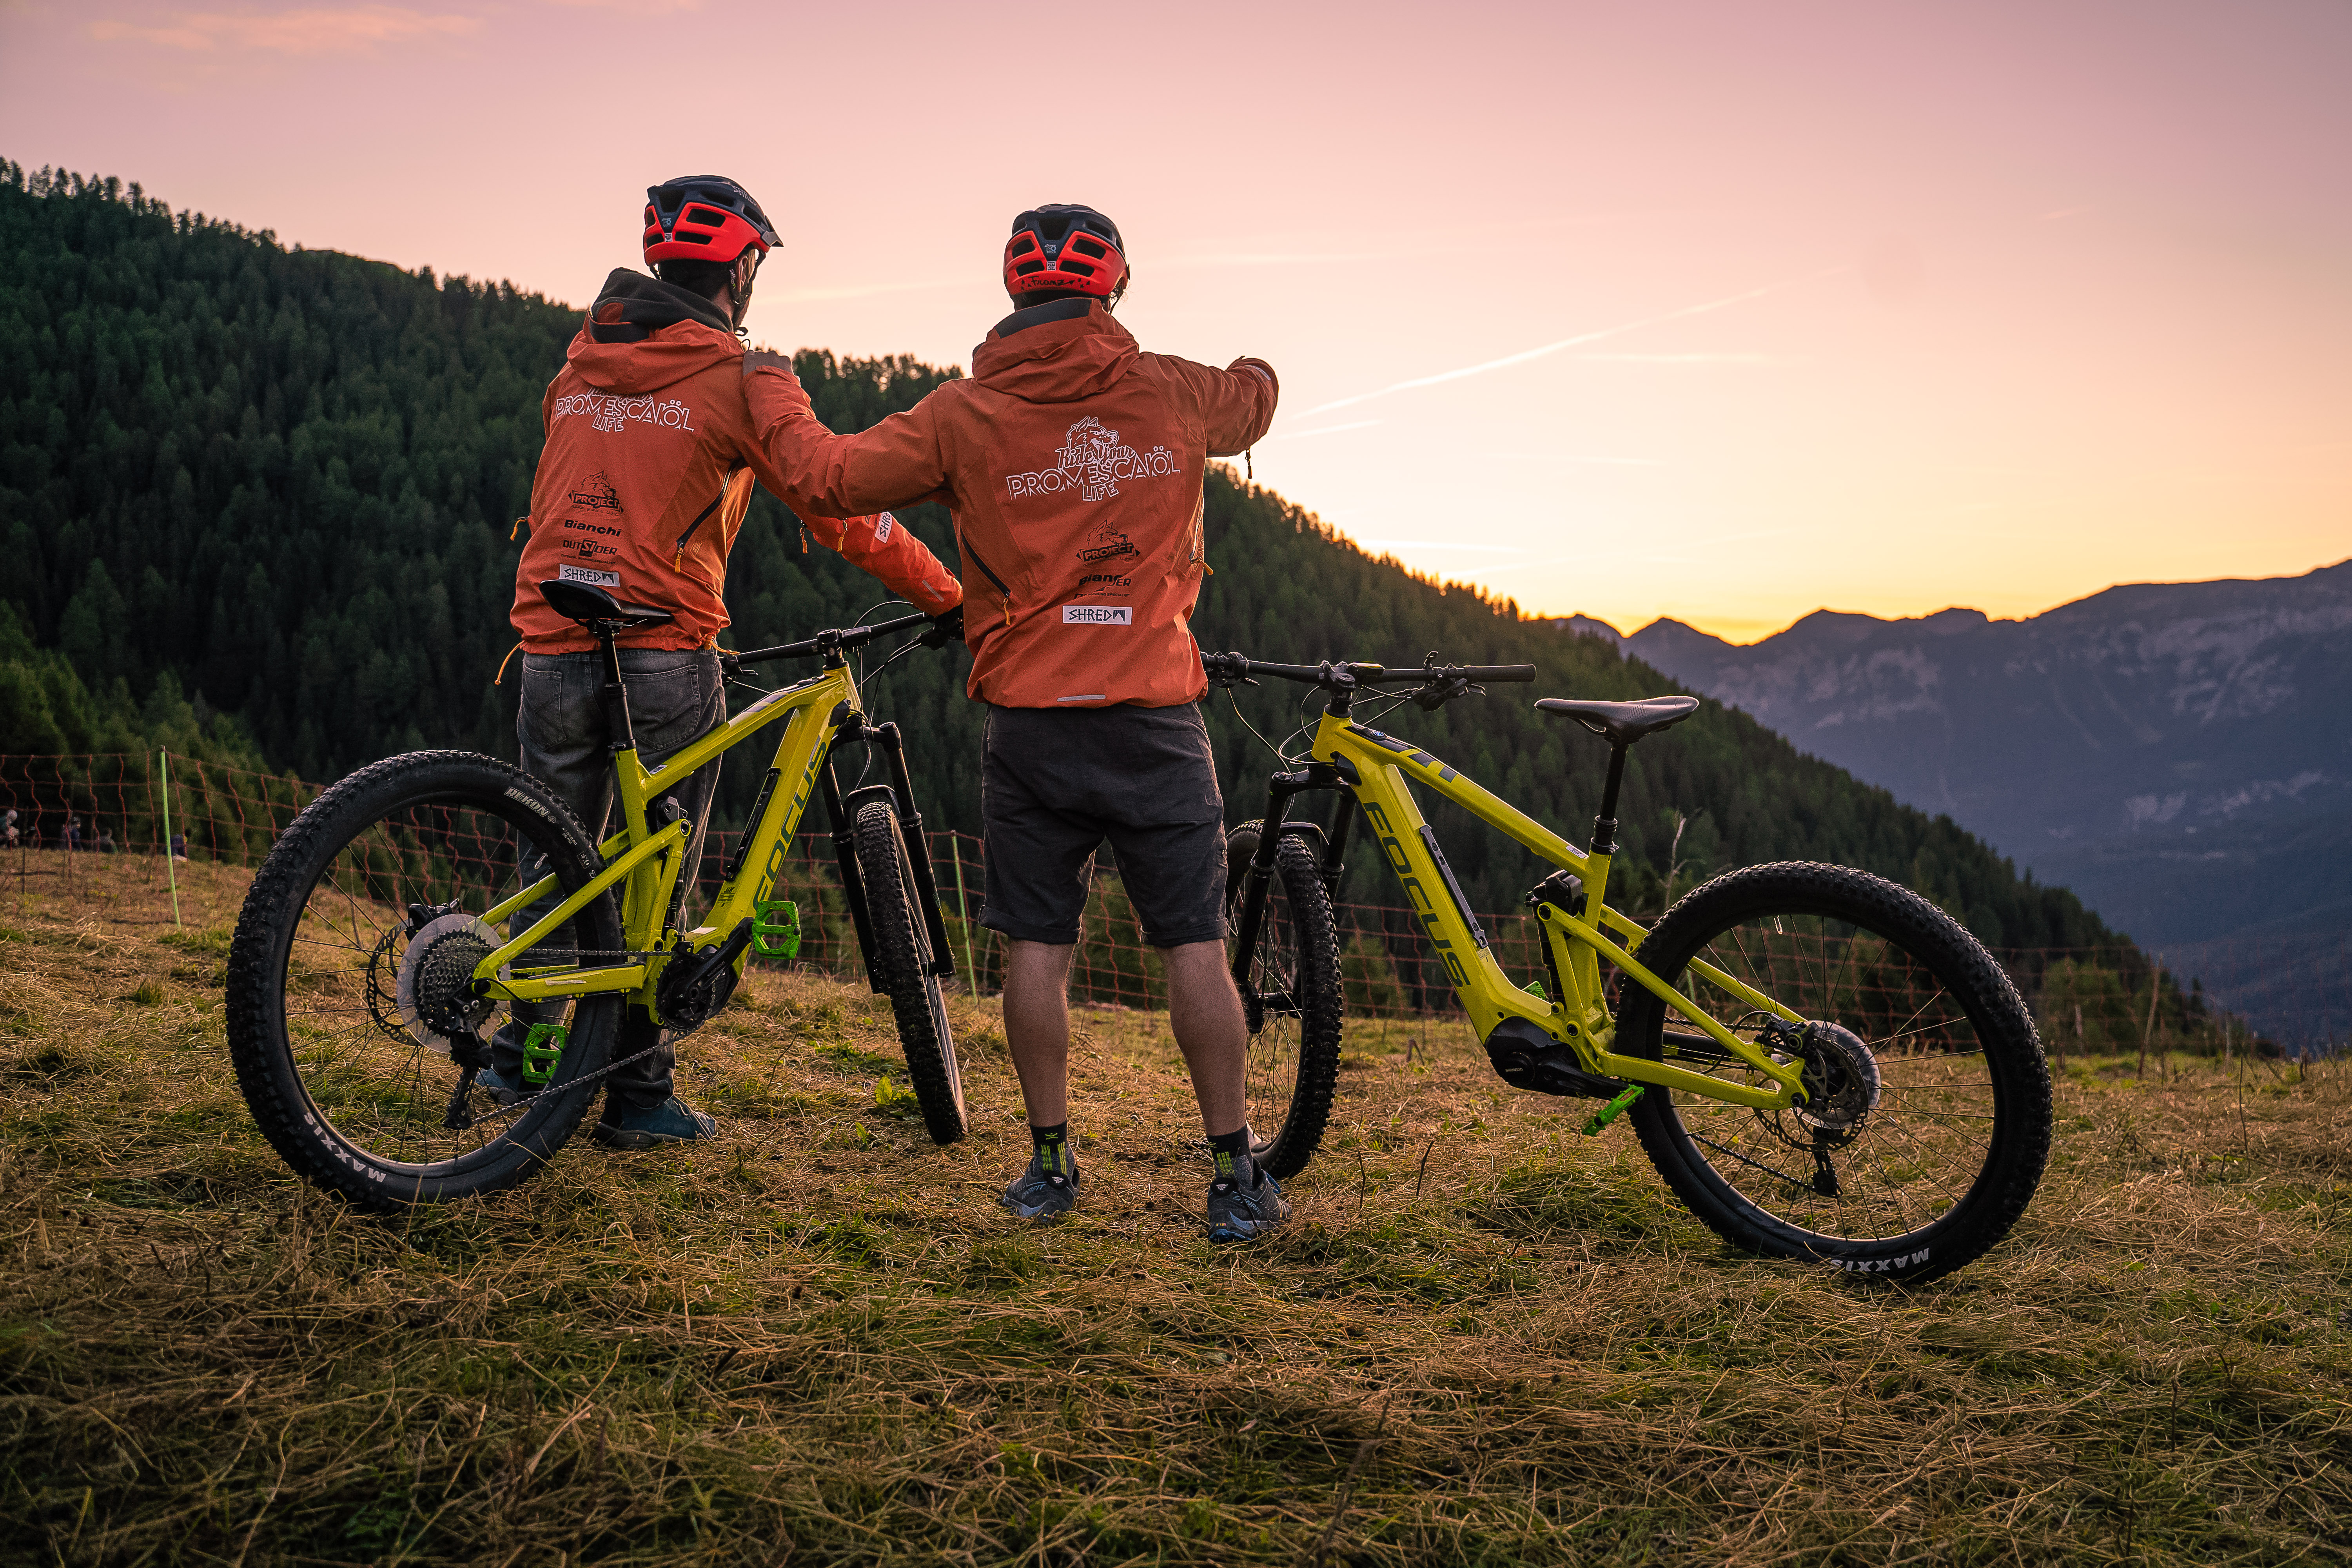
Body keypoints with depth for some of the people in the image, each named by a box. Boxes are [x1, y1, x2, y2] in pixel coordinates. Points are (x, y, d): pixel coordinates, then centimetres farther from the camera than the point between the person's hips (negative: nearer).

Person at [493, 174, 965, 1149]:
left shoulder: (578, 364, 14)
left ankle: (521, 1054, 21)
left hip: (553, 641, 5)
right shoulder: (736, 379, -6)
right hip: (667, 656, -5)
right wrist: (949, 599, 1)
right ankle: (636, 1096, 10)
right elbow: (841, 508, -7)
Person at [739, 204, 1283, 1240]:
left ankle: (1049, 1164, 15)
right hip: (1157, 720, 0)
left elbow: (828, 478, 1)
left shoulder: (964, 415, -3)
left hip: (1030, 719, 0)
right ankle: (1235, 1180, 7)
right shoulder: (1171, 396, 2)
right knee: (1194, 944, 4)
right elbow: (1256, 397, 24)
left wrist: (769, 387, 19)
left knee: (1037, 944, 9)